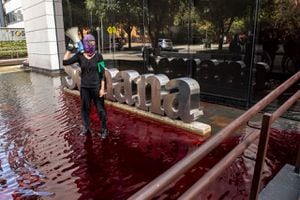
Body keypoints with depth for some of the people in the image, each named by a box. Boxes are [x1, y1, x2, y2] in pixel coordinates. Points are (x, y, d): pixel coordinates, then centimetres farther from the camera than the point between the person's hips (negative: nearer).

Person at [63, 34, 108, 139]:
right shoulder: (79, 56, -1)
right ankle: (86, 128, 32)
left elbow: (102, 73, -7)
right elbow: (65, 62, -3)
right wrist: (69, 50, 0)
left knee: (100, 109, 3)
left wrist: (102, 88, -10)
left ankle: (104, 129, 20)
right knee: (85, 108, 13)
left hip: (96, 87, -3)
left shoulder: (98, 56, -7)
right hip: (84, 87, 3)